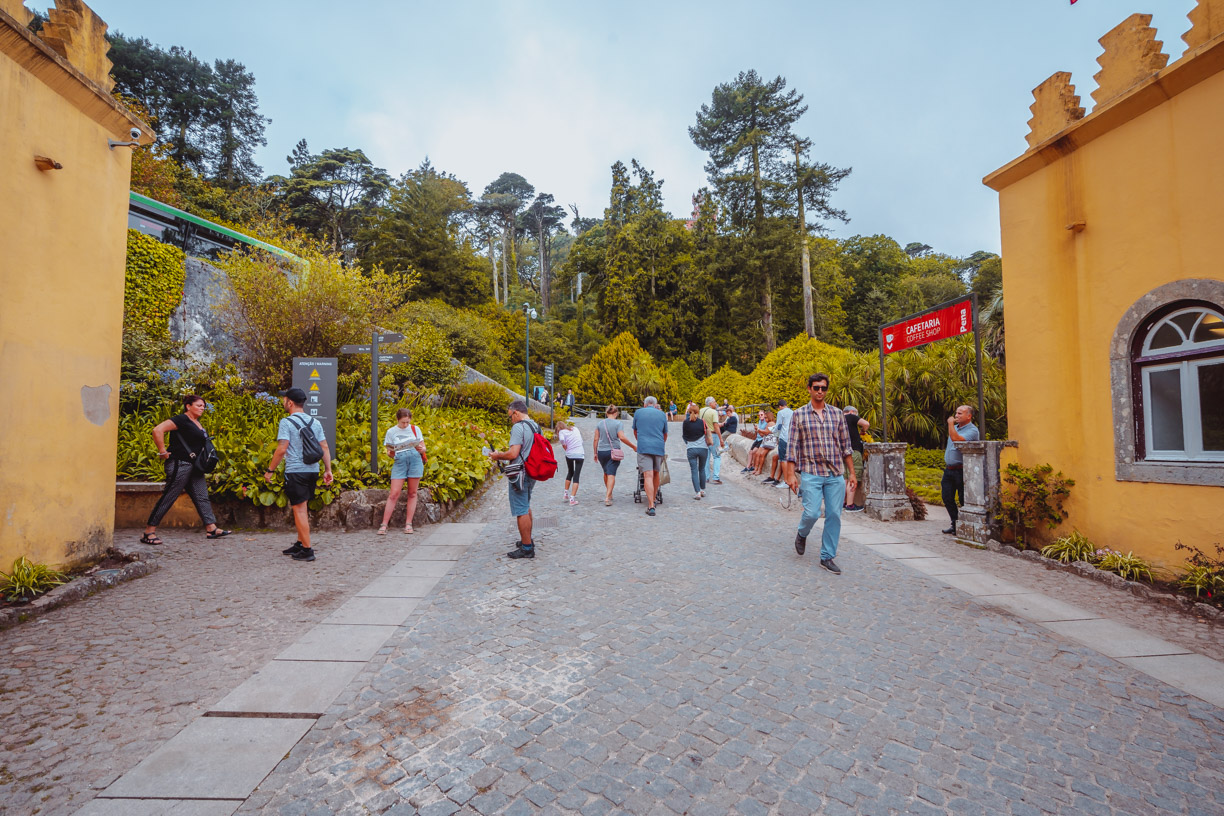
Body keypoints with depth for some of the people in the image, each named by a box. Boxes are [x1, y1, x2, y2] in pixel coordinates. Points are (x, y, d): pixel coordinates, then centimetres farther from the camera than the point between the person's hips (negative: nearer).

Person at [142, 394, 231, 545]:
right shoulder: (181, 419, -10)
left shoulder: (197, 423, 17)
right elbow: (157, 430, -22)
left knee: (202, 497, 7)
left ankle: (211, 529, 8)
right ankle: (148, 533, 6)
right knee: (168, 498, -4)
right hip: (180, 464, -9)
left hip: (195, 467, 9)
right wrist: (163, 452, -19)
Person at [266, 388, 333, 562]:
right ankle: (300, 544, 27)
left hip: (295, 471, -7)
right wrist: (328, 470, 12)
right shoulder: (315, 422, 11)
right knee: (302, 509, 18)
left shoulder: (286, 422, -7)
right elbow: (324, 447, 9)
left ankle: (307, 550, -1)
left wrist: (270, 470, -6)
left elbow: (281, 449, -15)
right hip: (313, 471, 7)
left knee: (299, 510, -3)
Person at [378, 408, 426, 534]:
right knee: (394, 494, -8)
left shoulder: (415, 429, 11)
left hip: (415, 459, 1)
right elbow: (389, 453, 12)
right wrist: (390, 453, -11)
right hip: (399, 461, -1)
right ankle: (384, 525, -2)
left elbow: (423, 448, 12)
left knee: (412, 493, 3)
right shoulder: (391, 432, 10)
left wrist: (421, 449, -10)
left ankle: (408, 524, 9)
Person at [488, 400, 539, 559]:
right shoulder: (535, 427, 11)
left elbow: (513, 453, -24)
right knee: (526, 507, 23)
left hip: (520, 474, -9)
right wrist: (503, 455, 19)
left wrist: (497, 455, -6)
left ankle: (527, 548, 4)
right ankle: (527, 540, 35)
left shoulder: (518, 427, -17)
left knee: (521, 511, -2)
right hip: (532, 473, 9)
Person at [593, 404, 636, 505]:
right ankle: (607, 497, -13)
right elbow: (622, 437, -14)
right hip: (613, 451, -4)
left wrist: (595, 452, 14)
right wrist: (633, 446, -5)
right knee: (611, 473, -3)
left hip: (601, 451, 4)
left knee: (606, 472, 20)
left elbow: (596, 439, 6)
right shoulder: (617, 423, -6)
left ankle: (608, 493, 35)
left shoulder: (600, 423, 5)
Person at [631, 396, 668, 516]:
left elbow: (635, 431, 23)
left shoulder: (638, 412, 9)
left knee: (648, 476, -9)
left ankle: (651, 506, -17)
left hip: (644, 448, -2)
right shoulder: (662, 415, 12)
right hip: (659, 448, 2)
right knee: (655, 474, 18)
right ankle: (653, 499, 31)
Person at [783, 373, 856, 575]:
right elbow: (792, 447, -1)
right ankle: (802, 534, 24)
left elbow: (846, 445, 13)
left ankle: (827, 557, 17)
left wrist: (851, 473, 9)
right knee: (811, 512, -10)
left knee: (834, 516, 3)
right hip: (811, 473, -3)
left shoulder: (837, 414, 9)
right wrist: (791, 474, -8)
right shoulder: (799, 415, 1)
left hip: (836, 474, 3)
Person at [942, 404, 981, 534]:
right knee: (947, 498, 8)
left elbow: (956, 439, -27)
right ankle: (955, 525, 18)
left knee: (963, 500, 0)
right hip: (948, 469, 8)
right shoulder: (955, 427, 15)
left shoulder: (972, 430, -11)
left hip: (961, 470, -8)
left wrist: (950, 423, -18)